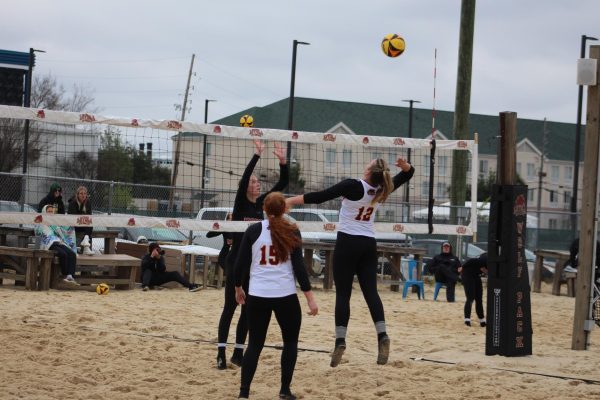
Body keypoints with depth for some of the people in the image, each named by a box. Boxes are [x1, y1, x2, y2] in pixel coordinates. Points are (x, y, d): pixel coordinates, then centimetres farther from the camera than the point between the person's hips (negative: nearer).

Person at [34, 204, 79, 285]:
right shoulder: (40, 223, 16)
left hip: (58, 243, 6)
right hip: (48, 245, -6)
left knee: (72, 254, -24)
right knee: (63, 254, -33)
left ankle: (70, 276, -37)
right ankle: (65, 275, -29)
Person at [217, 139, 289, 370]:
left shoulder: (261, 203, 9)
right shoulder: (241, 203, -6)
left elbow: (282, 184, 4)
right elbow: (244, 177, -23)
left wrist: (282, 162, -10)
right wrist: (257, 155, -26)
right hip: (236, 262, -6)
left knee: (248, 309, 7)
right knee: (230, 307, -7)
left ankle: (238, 353, 13)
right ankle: (221, 354, -6)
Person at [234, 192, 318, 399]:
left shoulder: (253, 230, 1)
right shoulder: (291, 232, -2)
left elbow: (241, 263, 3)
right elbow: (299, 266, -6)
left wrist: (238, 287, 19)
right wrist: (310, 297, -3)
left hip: (257, 296, 2)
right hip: (285, 296, -1)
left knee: (255, 344, 8)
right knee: (290, 341, 17)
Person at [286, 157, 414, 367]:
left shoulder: (352, 186, -15)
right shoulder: (381, 190, 1)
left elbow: (321, 197, -17)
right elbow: (406, 175, 14)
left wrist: (292, 200, -13)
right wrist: (405, 166, -9)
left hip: (347, 243, -4)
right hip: (369, 244, 5)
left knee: (343, 293, -3)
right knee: (371, 291, 0)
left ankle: (340, 341, -9)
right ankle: (382, 336, -13)